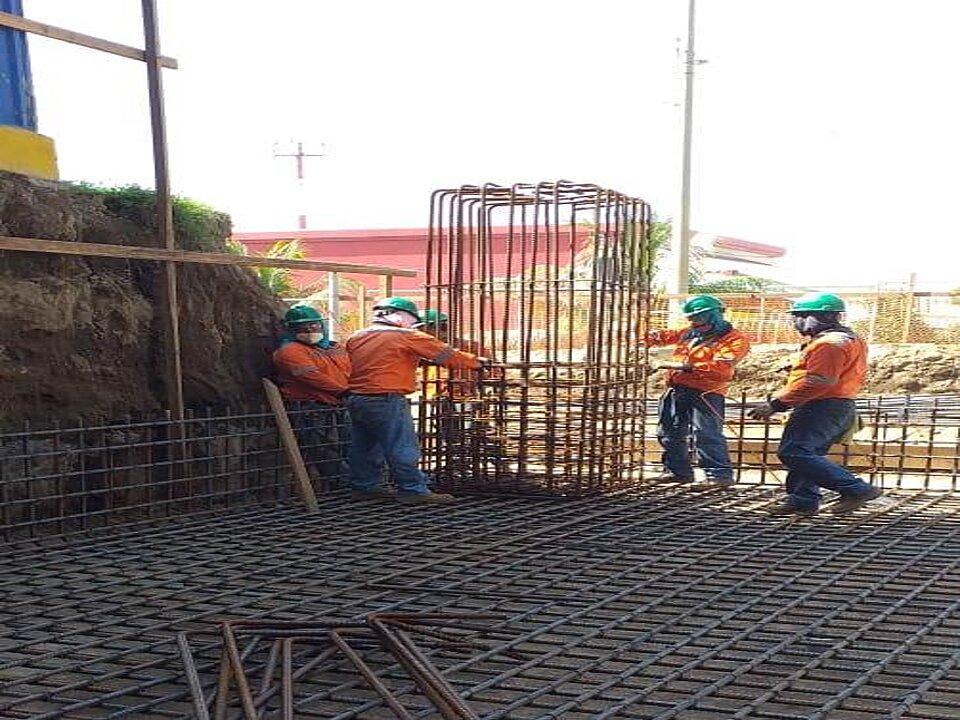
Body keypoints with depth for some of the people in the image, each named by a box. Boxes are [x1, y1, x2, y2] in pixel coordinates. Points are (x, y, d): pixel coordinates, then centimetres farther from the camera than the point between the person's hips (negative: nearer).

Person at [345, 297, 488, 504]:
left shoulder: (354, 338, 12)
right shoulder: (408, 337, -5)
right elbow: (448, 354, -2)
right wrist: (477, 362, 10)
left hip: (355, 399, 7)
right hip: (387, 401, -7)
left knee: (364, 445, 16)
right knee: (402, 446, -3)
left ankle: (364, 486, 23)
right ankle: (412, 490, -1)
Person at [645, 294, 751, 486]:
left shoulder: (734, 339, -6)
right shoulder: (689, 333, 17)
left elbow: (722, 366, -21)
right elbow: (666, 336, 33)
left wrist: (687, 366, -22)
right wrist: (649, 337, 9)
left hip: (705, 393, -8)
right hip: (677, 389, 8)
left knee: (706, 434, -17)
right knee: (669, 433, 12)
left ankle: (720, 474, -14)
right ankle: (678, 471, 23)